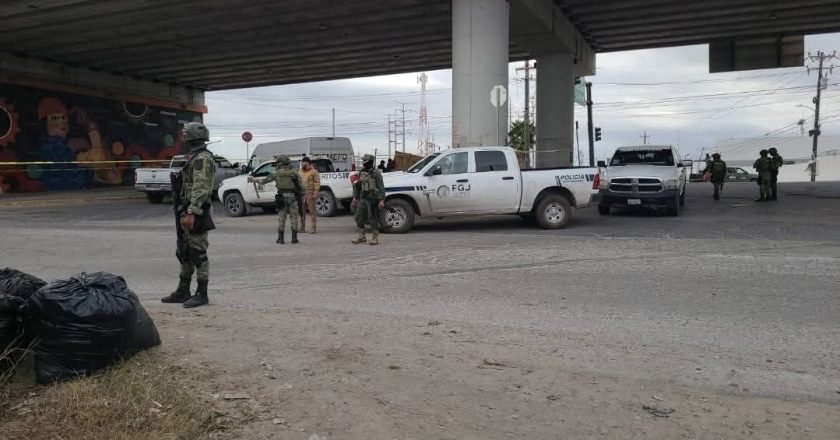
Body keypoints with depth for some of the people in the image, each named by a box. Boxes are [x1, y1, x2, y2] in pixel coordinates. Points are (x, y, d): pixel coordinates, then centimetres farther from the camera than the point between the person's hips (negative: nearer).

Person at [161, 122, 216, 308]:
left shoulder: (202, 158, -14)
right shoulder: (194, 157, 18)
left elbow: (201, 188, -23)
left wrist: (191, 213, -27)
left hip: (196, 213, -11)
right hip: (188, 212, 11)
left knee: (198, 254, -6)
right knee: (184, 253, 14)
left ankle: (202, 294, 0)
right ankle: (183, 292, 23)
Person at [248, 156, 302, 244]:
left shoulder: (277, 173, 3)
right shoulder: (294, 173, 1)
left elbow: (264, 180, 9)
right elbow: (301, 186, -3)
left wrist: (253, 179, 23)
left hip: (282, 197, 1)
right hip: (292, 197, -1)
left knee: (281, 218, 8)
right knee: (294, 218, 5)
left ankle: (281, 239, 7)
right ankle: (294, 239, 3)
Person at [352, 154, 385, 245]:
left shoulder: (376, 173, -9)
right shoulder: (361, 173, 10)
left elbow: (381, 187, -12)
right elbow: (357, 185, 19)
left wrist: (382, 200, -19)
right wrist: (355, 197, 17)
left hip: (372, 199, -7)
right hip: (363, 199, 7)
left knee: (373, 218, -3)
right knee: (359, 217, 6)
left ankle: (375, 238, 7)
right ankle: (361, 237, 17)